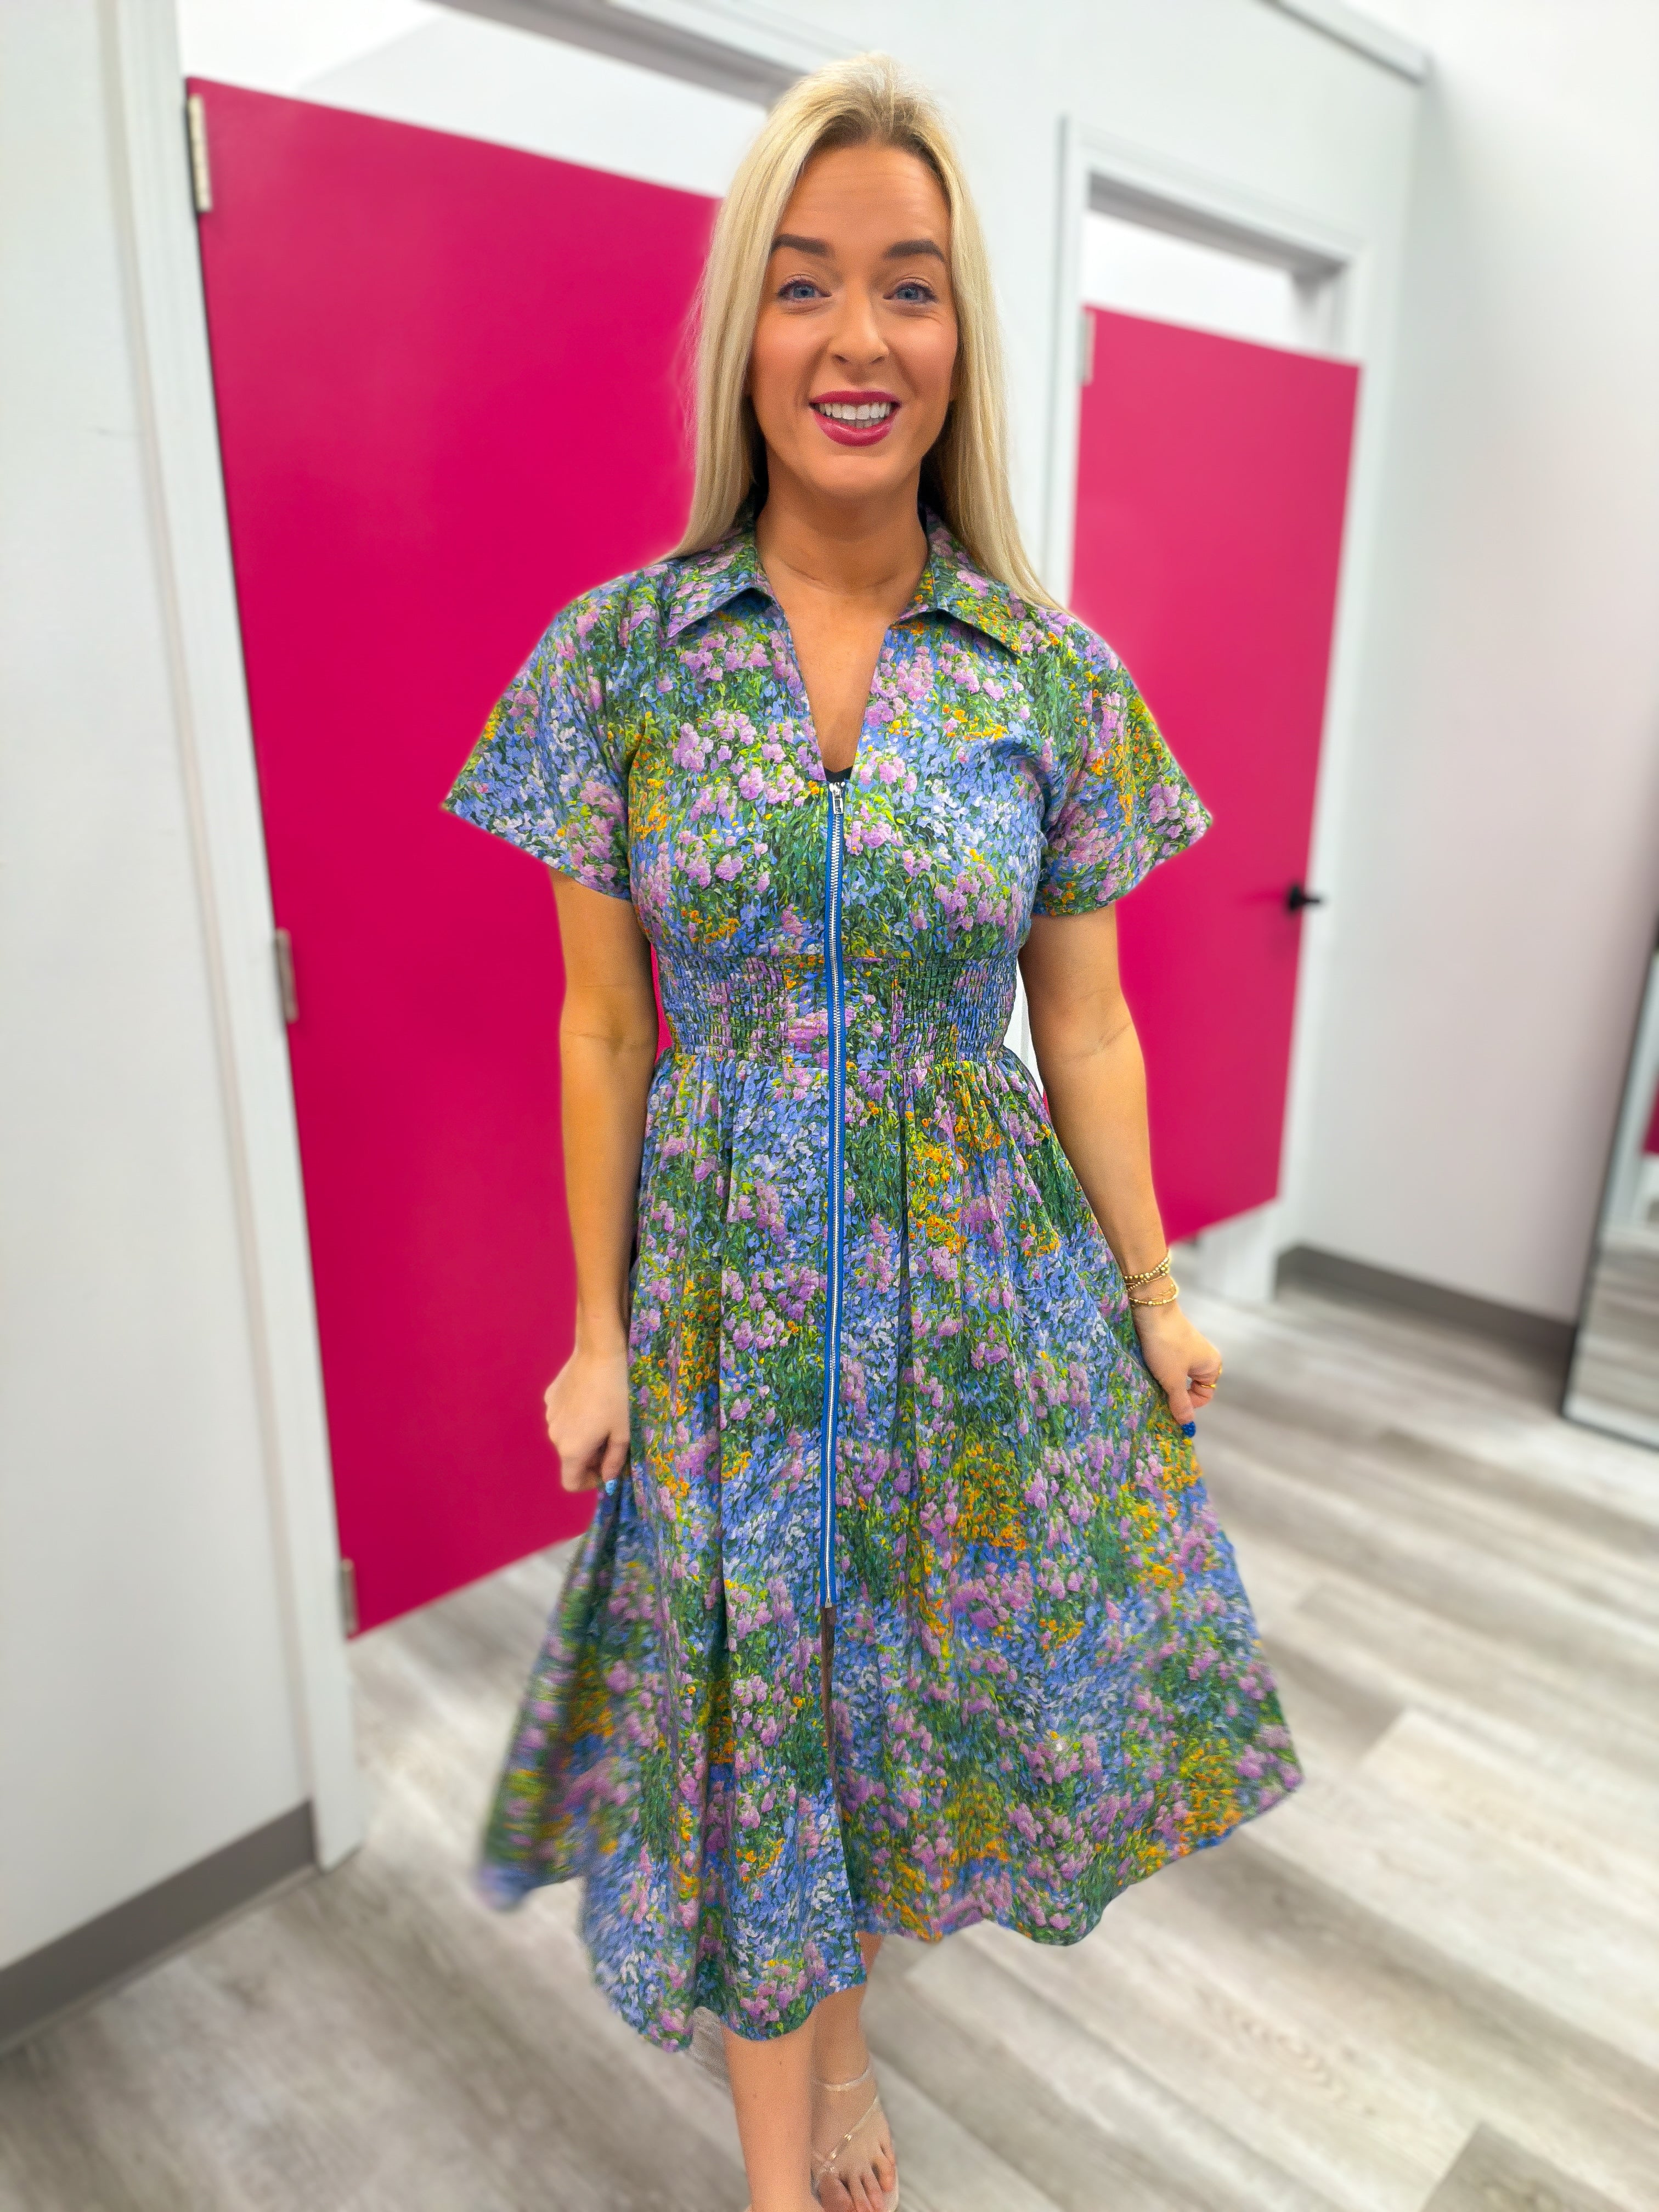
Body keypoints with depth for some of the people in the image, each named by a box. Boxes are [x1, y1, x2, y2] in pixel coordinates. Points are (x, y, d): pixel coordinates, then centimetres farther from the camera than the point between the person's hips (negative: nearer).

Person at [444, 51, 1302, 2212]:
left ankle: (842, 2029, 51)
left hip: (986, 1282, 1)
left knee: (925, 1667, 18)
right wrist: (600, 1331, 0)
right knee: (754, 1705, 14)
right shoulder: (615, 652, -5)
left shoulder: (1060, 673, -3)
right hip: (727, 1284, -1)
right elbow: (600, 1030, -2)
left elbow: (1084, 1023, 3)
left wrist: (1151, 1290, 6)